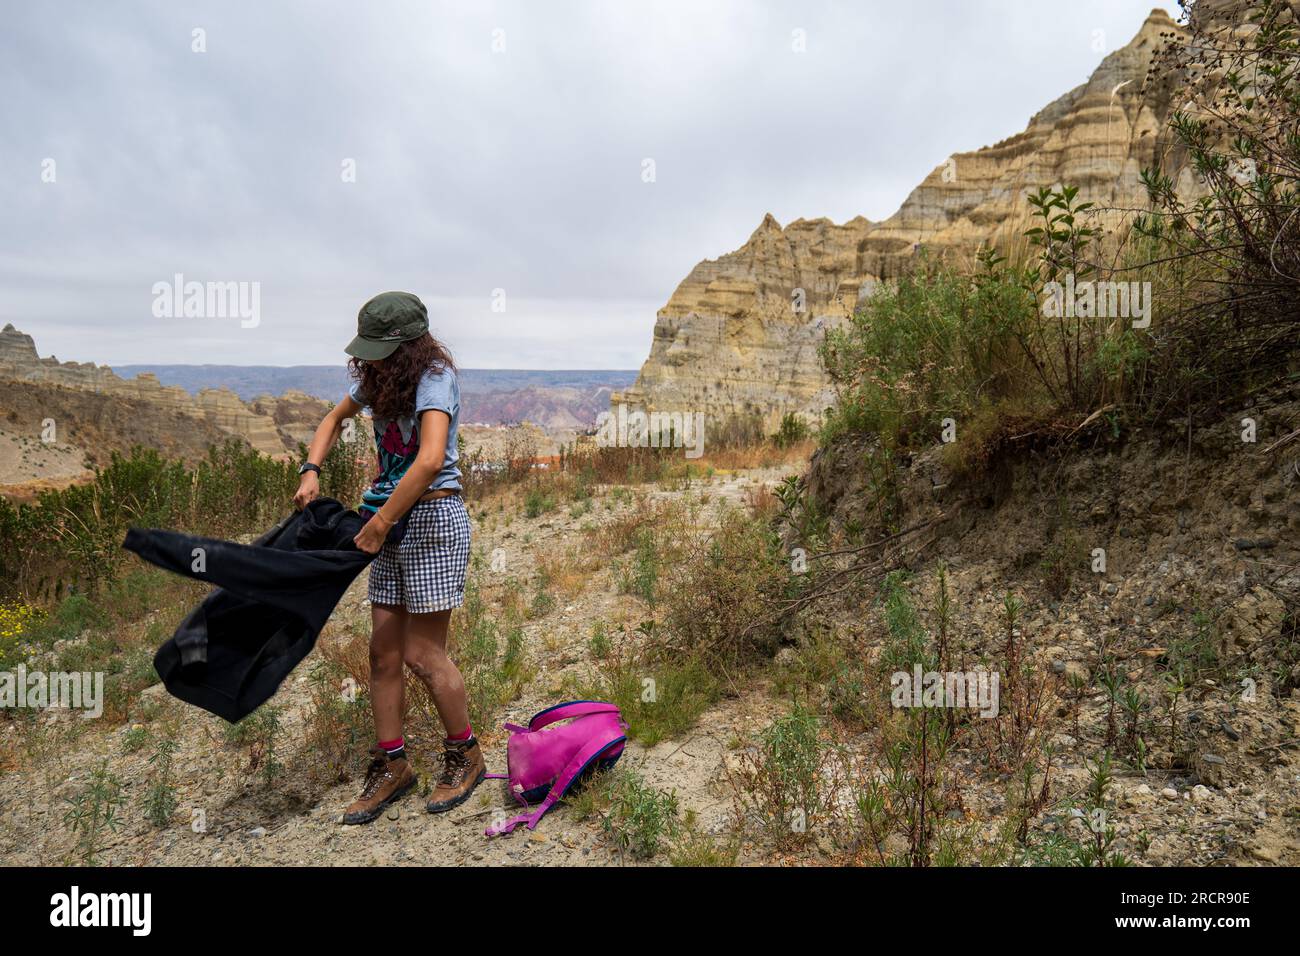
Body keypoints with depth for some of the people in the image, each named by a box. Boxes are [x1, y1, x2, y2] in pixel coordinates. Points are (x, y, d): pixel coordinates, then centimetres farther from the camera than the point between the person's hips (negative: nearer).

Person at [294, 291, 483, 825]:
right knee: (383, 651, 8)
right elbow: (334, 421, 27)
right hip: (394, 521, 8)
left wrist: (376, 525, -25)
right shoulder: (377, 379, 9)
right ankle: (391, 766, 20)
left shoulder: (433, 379, -16)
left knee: (422, 654, -3)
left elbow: (430, 460, -31)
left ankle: (466, 757, 17)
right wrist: (311, 471, 8)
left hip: (432, 518, -8)